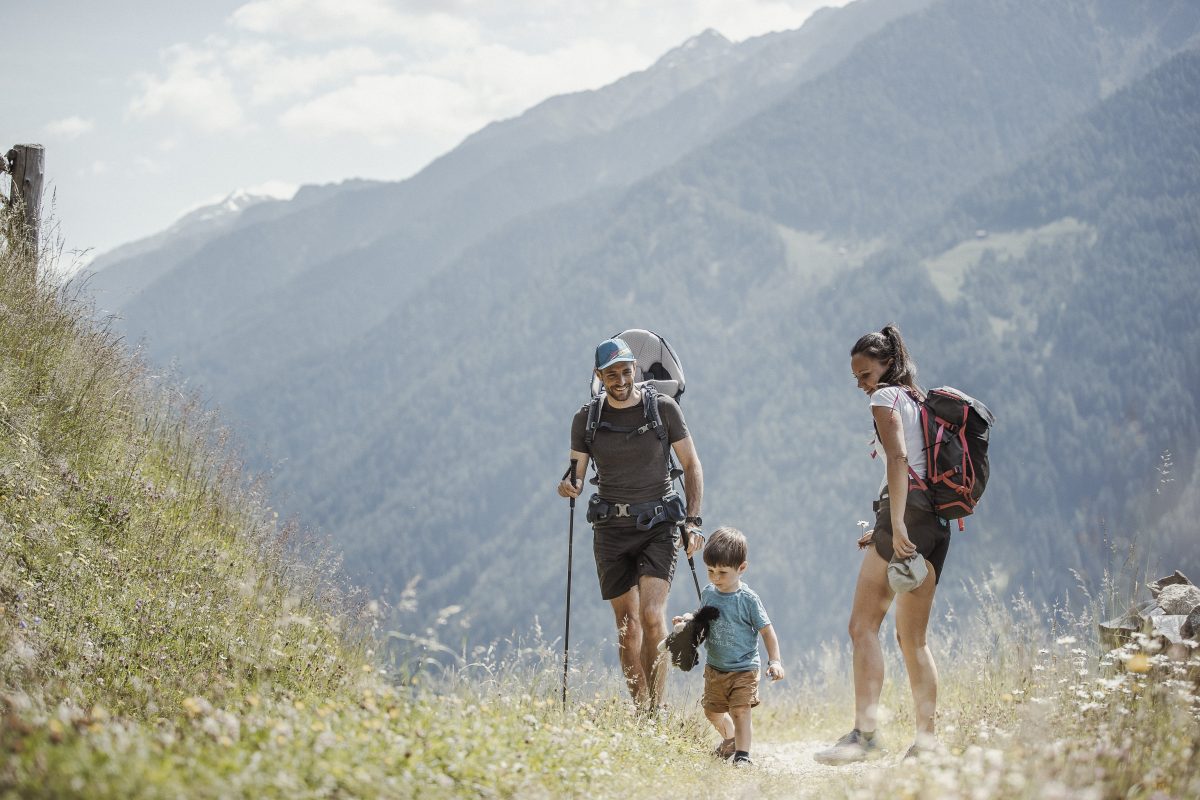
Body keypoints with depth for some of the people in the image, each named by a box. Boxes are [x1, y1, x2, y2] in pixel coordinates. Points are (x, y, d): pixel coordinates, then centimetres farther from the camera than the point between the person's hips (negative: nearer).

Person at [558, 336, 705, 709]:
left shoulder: (663, 408, -1)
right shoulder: (586, 419, 4)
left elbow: (692, 465, 5)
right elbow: (577, 475, 7)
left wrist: (693, 521, -3)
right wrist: (569, 486, -18)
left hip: (658, 525, -2)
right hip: (612, 528, 2)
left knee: (652, 615, -17)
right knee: (627, 622, 1)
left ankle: (656, 708, -14)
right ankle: (640, 709, 9)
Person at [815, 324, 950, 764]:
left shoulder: (886, 397, 0)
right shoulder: (918, 401, 25)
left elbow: (899, 459, -15)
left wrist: (896, 526, -23)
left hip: (907, 510, -9)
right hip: (936, 522, 9)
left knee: (863, 625, -11)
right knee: (912, 638, 10)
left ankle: (866, 731, -23)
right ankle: (926, 739, 3)